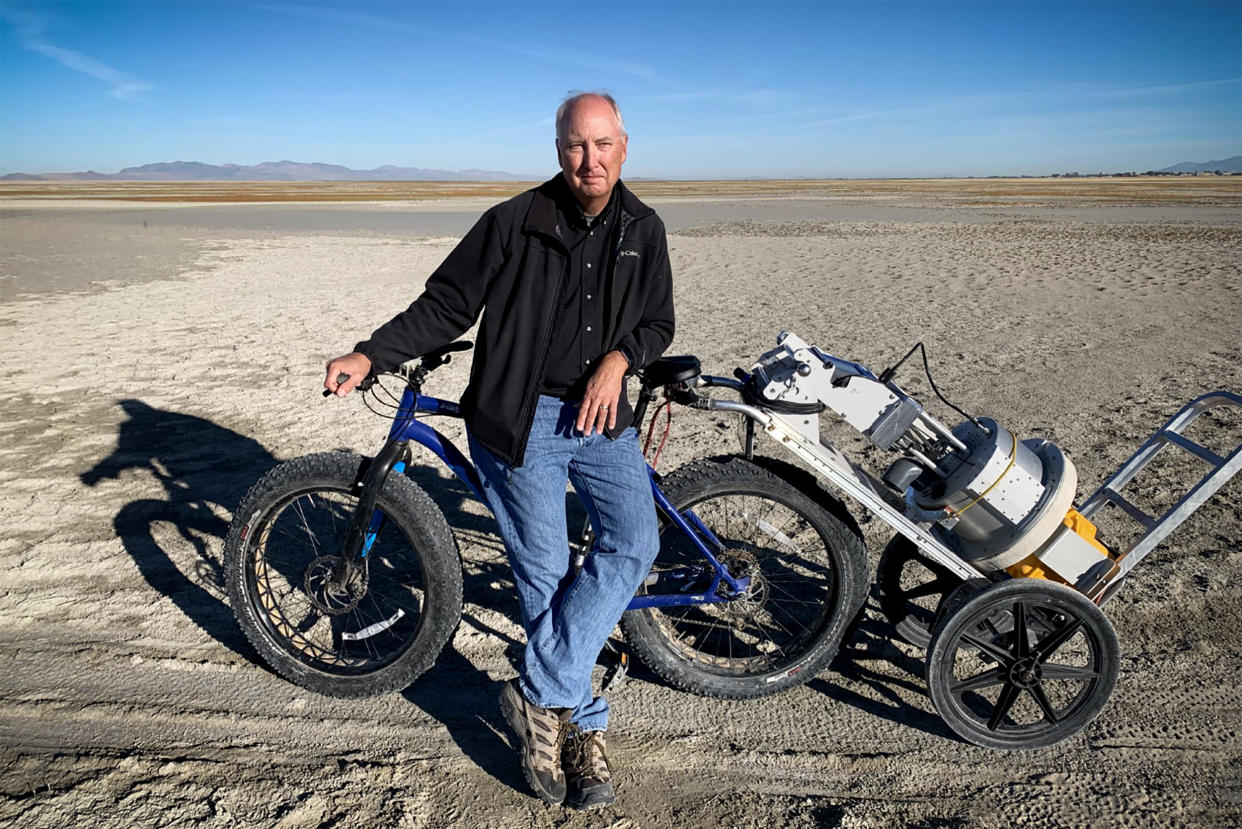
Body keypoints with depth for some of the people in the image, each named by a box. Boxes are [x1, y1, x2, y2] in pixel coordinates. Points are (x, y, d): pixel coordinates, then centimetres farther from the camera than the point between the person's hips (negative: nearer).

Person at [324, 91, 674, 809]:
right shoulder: (515, 222, -6)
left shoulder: (643, 229, 5)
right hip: (519, 419, -3)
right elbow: (446, 305, -3)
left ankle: (538, 696, -1)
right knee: (545, 573, 0)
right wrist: (370, 355, -13)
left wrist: (619, 358, -9)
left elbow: (658, 322, 11)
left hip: (602, 413, 4)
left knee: (634, 544, -14)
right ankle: (583, 728, 18)